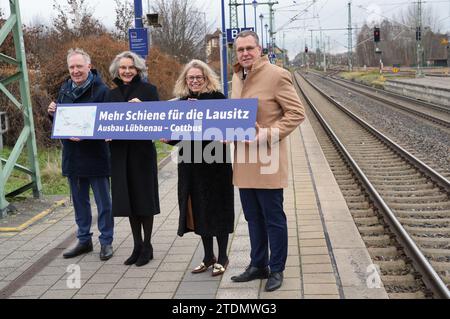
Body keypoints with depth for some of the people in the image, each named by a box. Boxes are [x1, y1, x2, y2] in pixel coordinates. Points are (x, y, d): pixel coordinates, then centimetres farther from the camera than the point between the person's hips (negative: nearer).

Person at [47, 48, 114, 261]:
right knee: (79, 201, 16)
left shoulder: (101, 90, -11)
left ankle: (106, 241, 16)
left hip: (96, 155, -6)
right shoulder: (65, 90, 10)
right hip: (72, 156, 7)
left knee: (103, 201, 4)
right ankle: (84, 240, 28)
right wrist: (52, 113, -3)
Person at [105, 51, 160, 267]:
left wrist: (141, 106, -22)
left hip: (142, 150, -4)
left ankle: (147, 246, 12)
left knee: (144, 196, 2)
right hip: (120, 152, 5)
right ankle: (137, 246, 18)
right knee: (128, 198, 7)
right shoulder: (112, 94, 13)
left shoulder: (148, 90, 0)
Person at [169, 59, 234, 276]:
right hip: (191, 164, 5)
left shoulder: (217, 98, -5)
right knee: (198, 210, 11)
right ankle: (208, 256, 25)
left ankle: (222, 257, 18)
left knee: (217, 208, 4)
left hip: (215, 163, -5)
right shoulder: (182, 101, 9)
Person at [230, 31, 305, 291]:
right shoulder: (237, 77, 11)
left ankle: (276, 269, 20)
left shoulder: (277, 75, -12)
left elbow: (297, 113, -12)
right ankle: (258, 265, 31)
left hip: (267, 160, -7)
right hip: (244, 161, 7)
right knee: (253, 218, 17)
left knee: (274, 218, 5)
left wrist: (268, 136, -20)